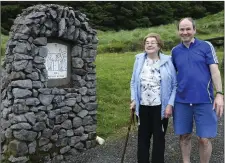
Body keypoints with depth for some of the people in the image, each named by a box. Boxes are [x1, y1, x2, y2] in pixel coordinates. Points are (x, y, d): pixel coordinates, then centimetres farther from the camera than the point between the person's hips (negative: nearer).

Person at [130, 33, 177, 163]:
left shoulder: (167, 61, -6)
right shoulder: (139, 59, 2)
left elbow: (175, 85, -4)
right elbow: (134, 82, 8)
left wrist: (170, 104, -11)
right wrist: (133, 100, -1)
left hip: (160, 107, -2)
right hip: (143, 106, 2)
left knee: (159, 137, 11)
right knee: (143, 137, 13)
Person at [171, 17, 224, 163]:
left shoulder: (206, 46, 0)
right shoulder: (175, 51, 9)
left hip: (204, 100, -2)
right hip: (181, 101, 3)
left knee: (204, 139, 1)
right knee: (184, 136, 11)